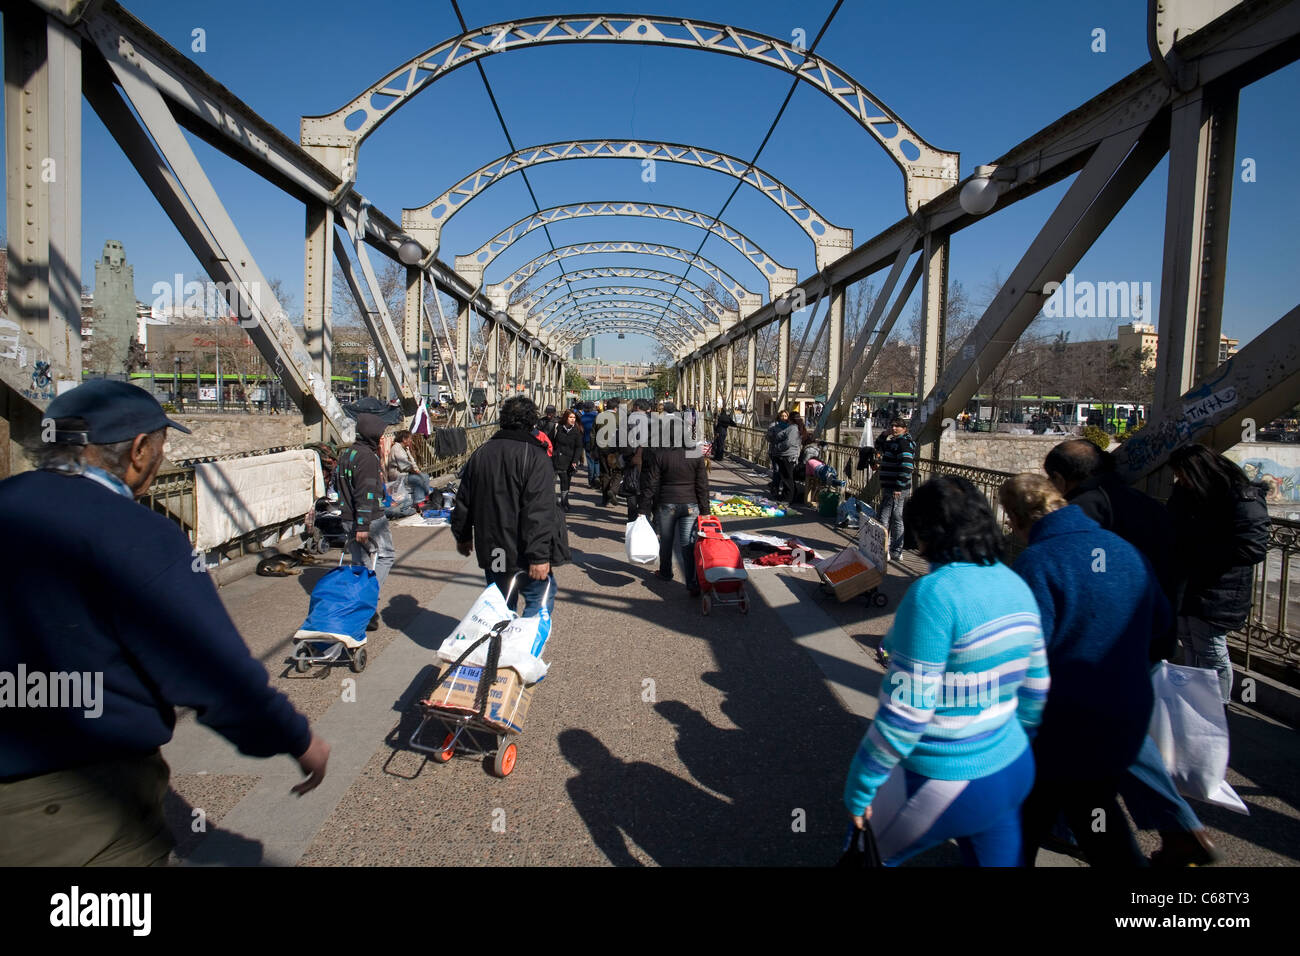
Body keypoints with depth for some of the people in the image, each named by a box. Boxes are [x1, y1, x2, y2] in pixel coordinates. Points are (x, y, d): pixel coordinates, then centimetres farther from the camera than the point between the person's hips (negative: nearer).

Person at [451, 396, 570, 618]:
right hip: (522, 552, -6)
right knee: (541, 599, 6)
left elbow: (463, 501, 15)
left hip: (491, 551, 6)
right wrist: (539, 556, -22)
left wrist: (462, 536, 27)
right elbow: (538, 512, -22)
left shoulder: (481, 453, 7)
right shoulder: (534, 456, -14)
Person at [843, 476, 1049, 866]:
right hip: (1014, 772, 8)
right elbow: (1036, 688, 10)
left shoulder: (934, 593, -25)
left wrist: (859, 786, -14)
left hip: (946, 789, -8)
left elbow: (906, 710, -24)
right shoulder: (1017, 585, 1)